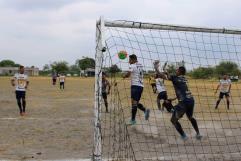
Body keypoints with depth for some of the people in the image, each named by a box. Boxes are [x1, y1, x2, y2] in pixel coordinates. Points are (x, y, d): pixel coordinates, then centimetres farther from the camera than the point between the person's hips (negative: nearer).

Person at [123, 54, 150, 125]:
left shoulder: (132, 66, -6)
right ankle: (145, 110, -9)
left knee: (134, 102, -8)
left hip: (135, 85, -8)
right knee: (136, 102, 15)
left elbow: (128, 74, -15)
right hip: (141, 86, 8)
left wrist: (124, 76, 5)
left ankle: (133, 120, -8)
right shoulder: (140, 65, 18)